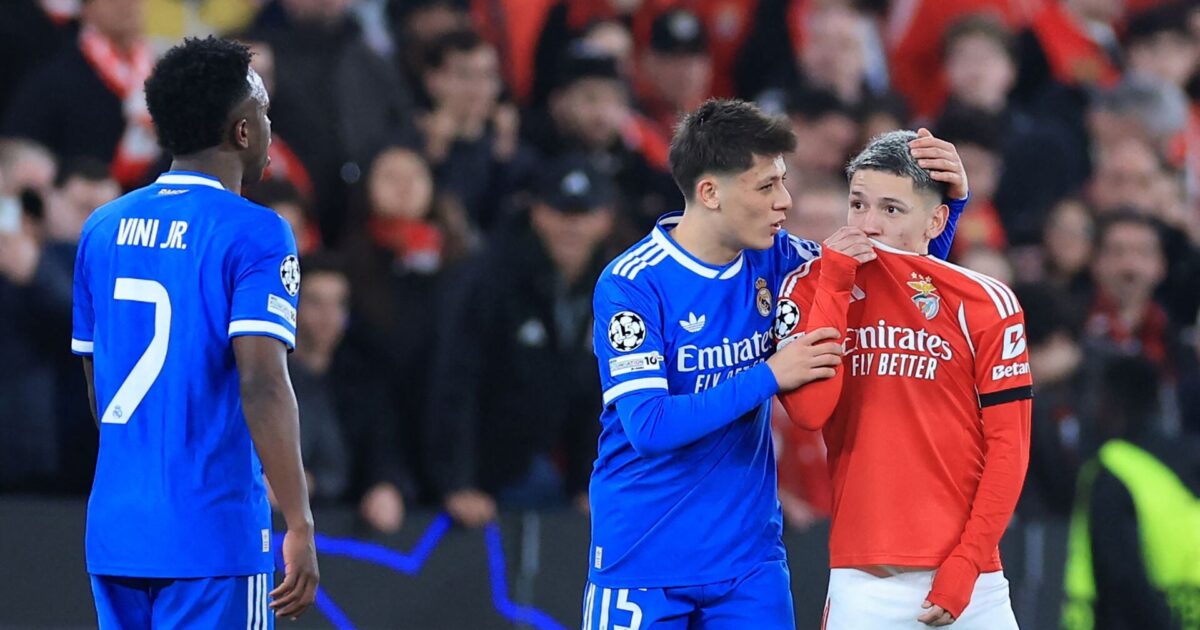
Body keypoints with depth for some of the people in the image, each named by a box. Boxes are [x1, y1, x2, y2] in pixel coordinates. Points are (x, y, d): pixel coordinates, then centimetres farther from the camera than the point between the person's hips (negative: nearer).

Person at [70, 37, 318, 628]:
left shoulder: (103, 228, 11)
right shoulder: (253, 235, -9)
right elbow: (262, 385, -18)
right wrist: (300, 527, -18)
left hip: (114, 533, 6)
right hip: (213, 535, -6)